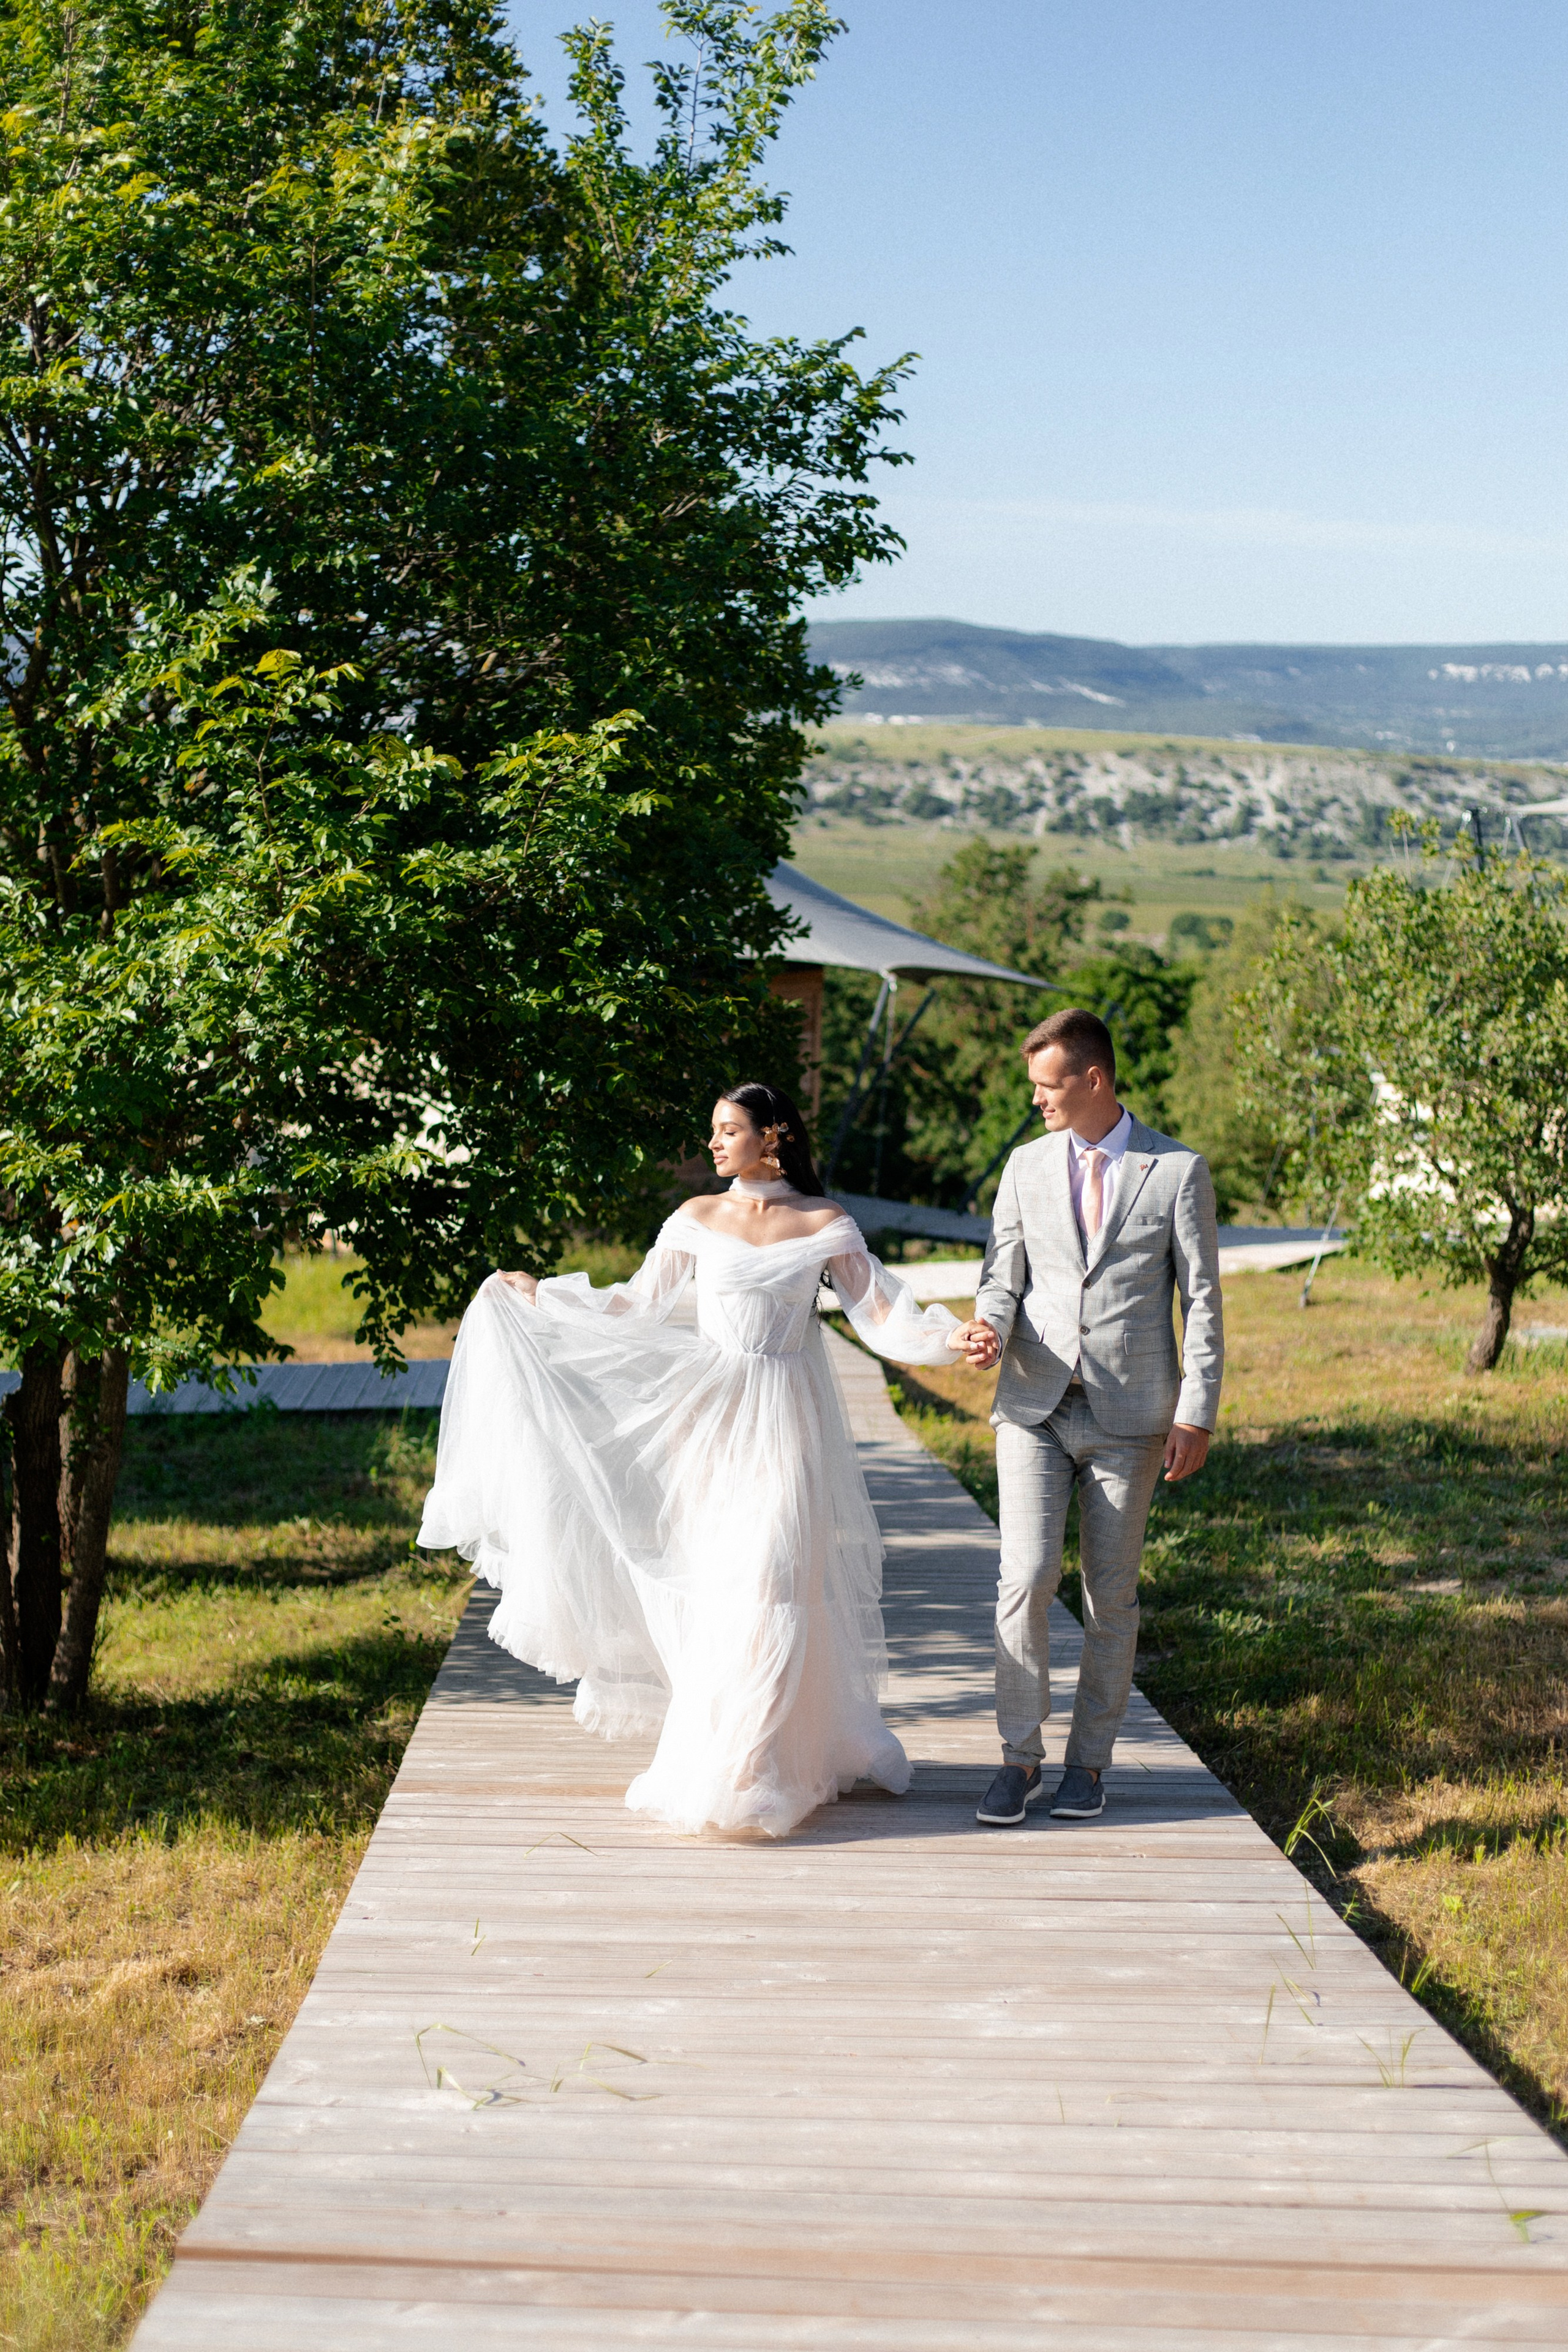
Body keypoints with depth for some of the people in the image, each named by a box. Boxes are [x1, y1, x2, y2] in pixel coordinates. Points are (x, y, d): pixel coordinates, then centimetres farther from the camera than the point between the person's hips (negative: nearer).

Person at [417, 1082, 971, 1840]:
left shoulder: (825, 1226, -1)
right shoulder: (697, 1219, 4)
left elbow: (882, 1316, -2)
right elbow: (636, 1305, 13)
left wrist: (953, 1337, -17)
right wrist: (541, 1297, 12)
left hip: (784, 1424, -2)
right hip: (709, 1416, 2)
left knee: (769, 1585, -6)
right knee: (705, 1587, 4)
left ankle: (749, 1773, 5)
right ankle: (708, 1759, 15)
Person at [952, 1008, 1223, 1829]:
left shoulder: (1177, 1171, 0)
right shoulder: (1026, 1167, 8)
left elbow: (1201, 1301, 0)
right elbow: (1004, 1275, 10)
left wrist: (1197, 1414, -6)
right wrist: (990, 1326, -14)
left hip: (1129, 1414, -2)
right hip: (1035, 1406, 2)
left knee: (1111, 1593, 6)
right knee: (1025, 1578, -9)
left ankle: (1090, 1760, 18)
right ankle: (1020, 1759, 3)